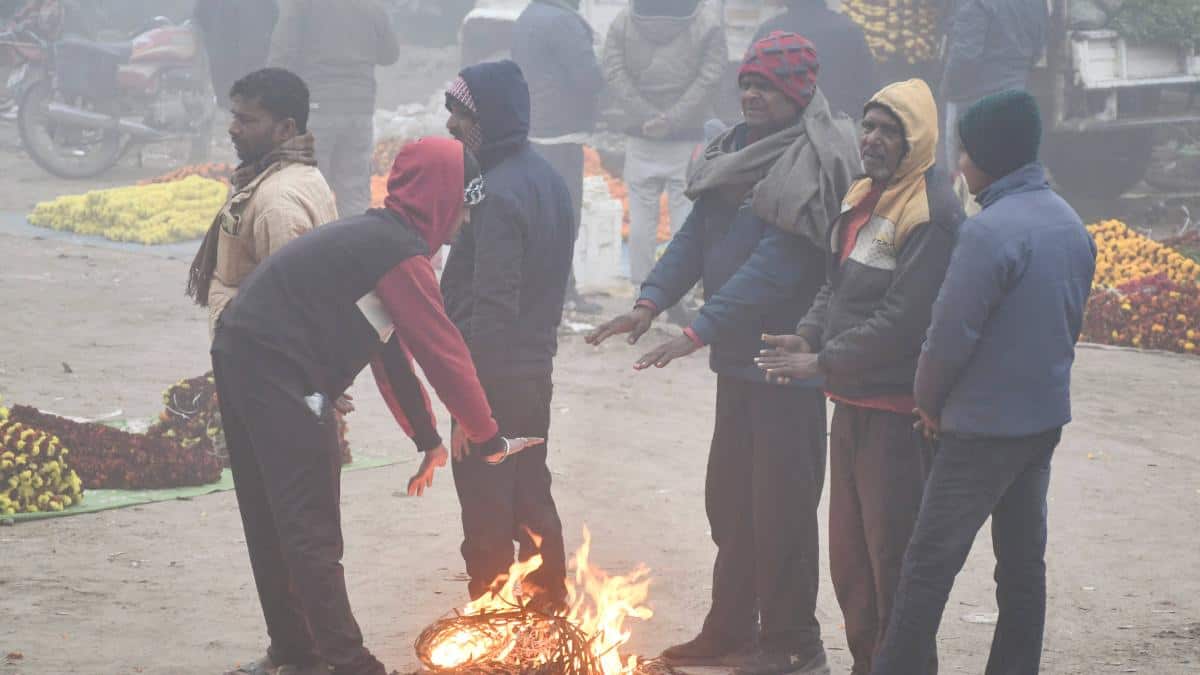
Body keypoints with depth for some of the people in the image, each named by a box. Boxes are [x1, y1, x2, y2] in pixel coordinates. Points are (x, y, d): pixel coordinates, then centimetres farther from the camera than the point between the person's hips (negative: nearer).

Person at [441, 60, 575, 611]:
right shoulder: (546, 178, 10)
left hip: (493, 376, -10)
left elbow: (493, 303, -23)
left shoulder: (497, 194, -21)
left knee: (485, 505, -1)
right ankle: (548, 606, 27)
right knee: (531, 495, 18)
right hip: (536, 369, 10)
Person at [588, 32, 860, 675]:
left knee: (780, 507, -1)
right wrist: (651, 301, -8)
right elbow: (697, 233, 6)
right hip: (738, 357, 9)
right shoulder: (737, 152, 11)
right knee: (729, 501, 17)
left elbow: (775, 265, -24)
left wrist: (697, 332, -27)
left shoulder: (812, 167, -17)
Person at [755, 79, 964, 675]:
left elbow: (902, 322, -22)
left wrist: (824, 362, -17)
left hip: (898, 412, -9)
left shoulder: (931, 213, -17)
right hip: (852, 403, 9)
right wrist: (809, 336, 0)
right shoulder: (861, 199, 13)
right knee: (850, 554, 17)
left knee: (894, 558, -3)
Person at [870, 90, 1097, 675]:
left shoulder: (989, 232, -21)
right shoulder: (1070, 224, 7)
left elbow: (950, 335, -19)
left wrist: (929, 403, -3)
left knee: (930, 562, -2)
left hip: (985, 427, -8)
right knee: (1023, 560, 12)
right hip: (1046, 418, 8)